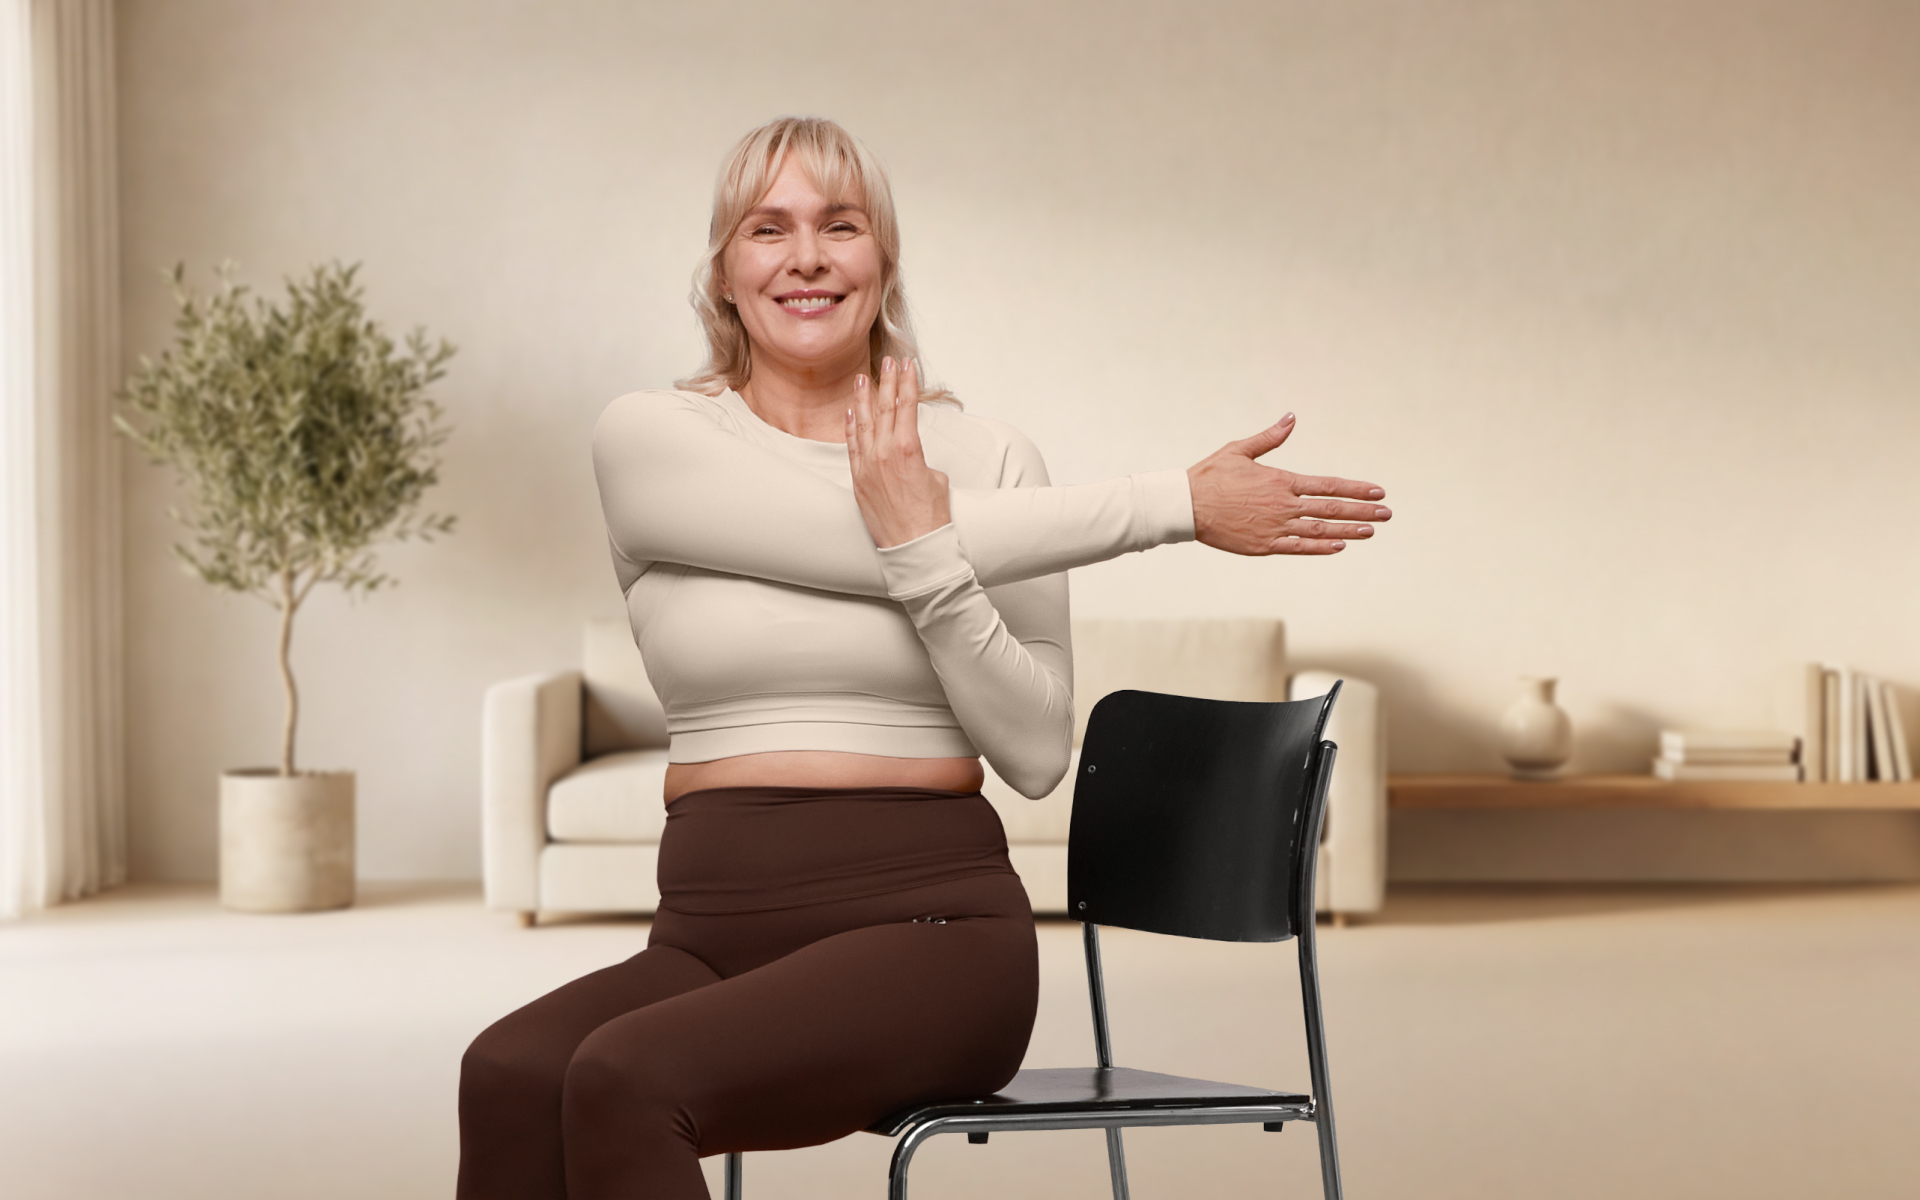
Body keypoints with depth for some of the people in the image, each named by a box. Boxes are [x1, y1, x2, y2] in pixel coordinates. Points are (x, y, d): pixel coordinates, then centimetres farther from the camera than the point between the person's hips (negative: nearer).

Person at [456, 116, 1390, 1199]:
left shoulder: (988, 459, 6)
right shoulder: (648, 439, 4)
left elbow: (1036, 754, 0)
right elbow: (859, 543, -11)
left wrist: (922, 549, -15)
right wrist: (1178, 504, -9)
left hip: (927, 920, -1)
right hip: (714, 928, 2)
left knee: (626, 1077, -29)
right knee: (511, 1075, -30)